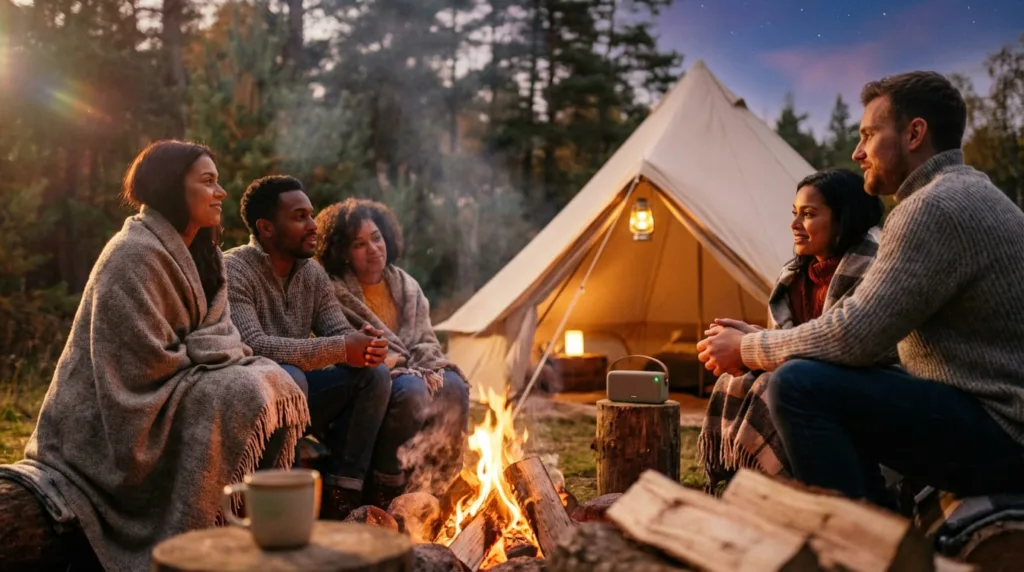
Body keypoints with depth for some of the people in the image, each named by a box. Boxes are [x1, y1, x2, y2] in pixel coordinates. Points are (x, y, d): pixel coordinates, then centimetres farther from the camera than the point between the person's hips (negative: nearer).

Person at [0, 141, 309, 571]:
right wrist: (206, 354, -12)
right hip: (129, 413, -9)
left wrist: (227, 352, -12)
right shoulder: (134, 254, -19)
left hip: (171, 387, 9)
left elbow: (214, 334, 8)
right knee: (237, 397, -25)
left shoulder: (197, 253, 9)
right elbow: (147, 363, -23)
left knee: (276, 383, -4)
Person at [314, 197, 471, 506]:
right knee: (411, 390, -36)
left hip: (412, 372, 6)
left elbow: (426, 339, 14)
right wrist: (391, 362, -20)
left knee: (454, 388, -24)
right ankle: (386, 480, -19)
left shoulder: (406, 286, 14)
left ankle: (429, 480, -13)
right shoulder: (335, 293, -5)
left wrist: (428, 368, -8)